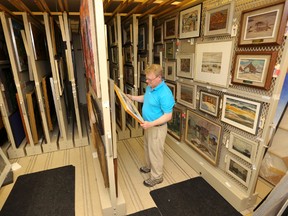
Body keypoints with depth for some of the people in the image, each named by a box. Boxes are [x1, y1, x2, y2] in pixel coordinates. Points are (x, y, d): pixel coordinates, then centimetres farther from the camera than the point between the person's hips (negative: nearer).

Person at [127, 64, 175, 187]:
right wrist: (131, 97, 9)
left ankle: (157, 177, 30)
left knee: (155, 152, 8)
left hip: (157, 127, -9)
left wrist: (151, 124, -35)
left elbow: (168, 116, -27)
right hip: (148, 125, 9)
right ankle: (149, 166, 50)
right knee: (148, 147, 26)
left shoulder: (165, 93, -29)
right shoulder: (150, 87, -1)